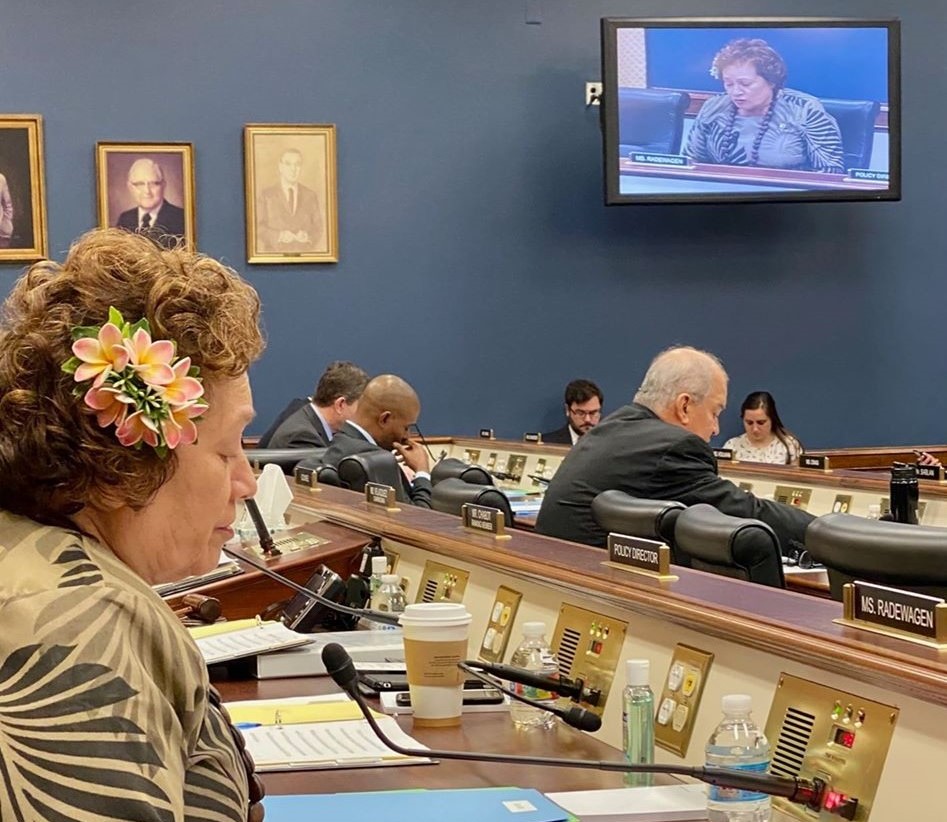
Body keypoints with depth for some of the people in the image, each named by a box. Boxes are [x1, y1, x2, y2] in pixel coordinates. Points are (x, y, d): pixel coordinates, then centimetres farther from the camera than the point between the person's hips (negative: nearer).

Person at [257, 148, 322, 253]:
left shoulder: (311, 196, 14)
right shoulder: (266, 195, 8)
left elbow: (318, 228, 13)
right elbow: (258, 226, 3)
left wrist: (308, 237, -8)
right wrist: (279, 236, -14)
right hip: (275, 255, -2)